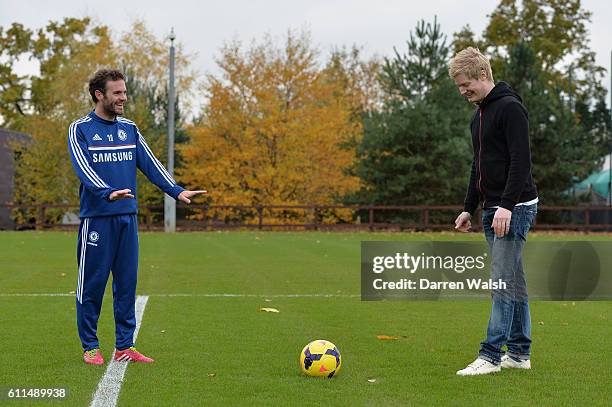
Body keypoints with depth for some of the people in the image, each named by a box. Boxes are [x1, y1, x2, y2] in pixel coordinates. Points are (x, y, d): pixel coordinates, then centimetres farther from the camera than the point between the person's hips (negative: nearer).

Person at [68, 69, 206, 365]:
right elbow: (82, 167, -17)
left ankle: (125, 346, 14)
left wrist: (176, 190, -8)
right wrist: (108, 192, -34)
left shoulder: (129, 129, 14)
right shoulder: (80, 129, -3)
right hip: (96, 218, -5)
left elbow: (150, 163, 7)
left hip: (127, 218, 5)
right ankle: (90, 347, 10)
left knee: (127, 283, 7)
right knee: (91, 284, 0)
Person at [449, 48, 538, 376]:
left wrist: (507, 206, -26)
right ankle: (519, 352, 16)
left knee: (503, 280, -11)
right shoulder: (479, 114, 17)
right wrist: (469, 208, 21)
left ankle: (491, 355, -11)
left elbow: (521, 161, -21)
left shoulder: (510, 108, -13)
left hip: (515, 208, -10)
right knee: (512, 280, 11)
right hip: (493, 209, 10)